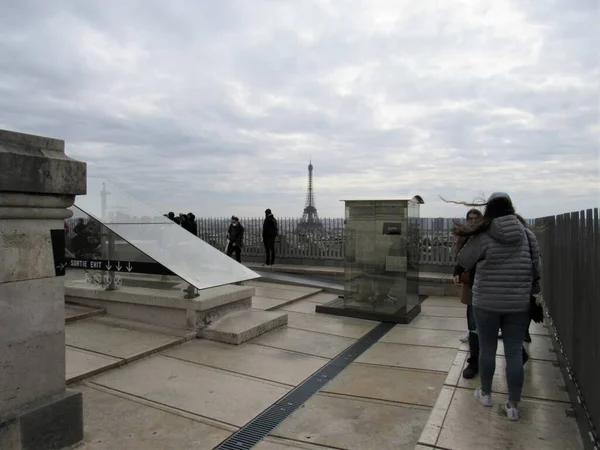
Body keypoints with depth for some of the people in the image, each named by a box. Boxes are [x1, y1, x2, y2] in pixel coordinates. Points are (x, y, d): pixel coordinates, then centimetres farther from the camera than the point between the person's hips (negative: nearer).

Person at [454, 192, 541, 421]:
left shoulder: (483, 236, -13)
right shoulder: (528, 235, 1)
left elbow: (464, 262, -2)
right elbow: (535, 270, 8)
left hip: (487, 303, -3)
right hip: (519, 304, 3)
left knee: (487, 349, 13)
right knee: (514, 352, 10)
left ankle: (485, 393, 32)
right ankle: (513, 405, 19)